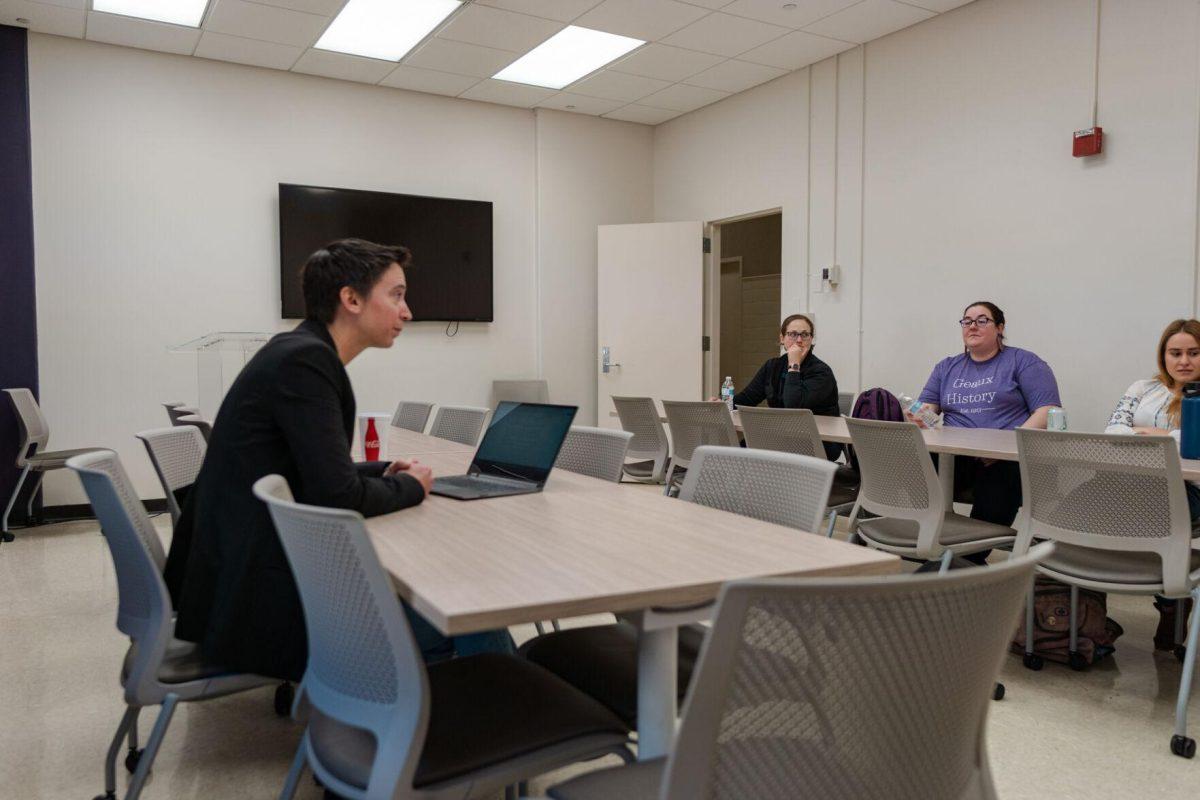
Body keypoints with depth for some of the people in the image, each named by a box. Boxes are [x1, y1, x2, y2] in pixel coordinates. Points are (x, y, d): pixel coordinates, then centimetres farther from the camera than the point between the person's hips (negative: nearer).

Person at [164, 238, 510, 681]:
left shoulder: (297, 351, 11)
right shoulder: (306, 359, -18)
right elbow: (337, 496, -22)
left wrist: (383, 472, 8)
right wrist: (411, 486, -5)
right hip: (266, 599, -10)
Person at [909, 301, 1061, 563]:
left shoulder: (1024, 362, 11)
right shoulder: (947, 367, 25)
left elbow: (1048, 411, 0)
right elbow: (927, 406, 17)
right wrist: (920, 415, -10)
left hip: (1006, 460, -3)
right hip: (955, 457, 4)